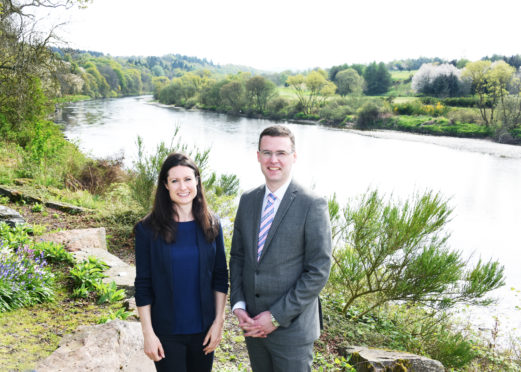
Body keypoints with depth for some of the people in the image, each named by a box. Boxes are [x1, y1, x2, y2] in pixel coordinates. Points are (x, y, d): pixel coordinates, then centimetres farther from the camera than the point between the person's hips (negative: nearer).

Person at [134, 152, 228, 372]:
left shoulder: (211, 225, -3)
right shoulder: (148, 229, -9)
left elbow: (220, 277, 1)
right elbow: (143, 285, -7)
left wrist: (219, 321, -2)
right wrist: (148, 333, -8)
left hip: (204, 329, 2)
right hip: (167, 332, -2)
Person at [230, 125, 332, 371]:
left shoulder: (312, 206, -14)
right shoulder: (248, 200, 4)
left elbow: (318, 272, -15)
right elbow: (237, 256, 9)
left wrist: (276, 317, -16)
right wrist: (238, 305, -3)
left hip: (291, 329, -5)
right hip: (253, 324, 5)